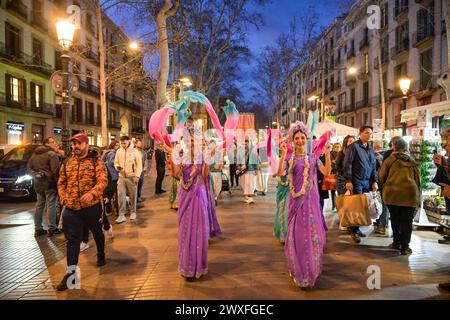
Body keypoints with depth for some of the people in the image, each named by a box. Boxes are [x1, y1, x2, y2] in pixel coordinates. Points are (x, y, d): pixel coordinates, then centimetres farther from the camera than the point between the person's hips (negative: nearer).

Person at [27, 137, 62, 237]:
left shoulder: (34, 154, 15)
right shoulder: (52, 154, -11)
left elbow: (29, 167, 16)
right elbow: (55, 170, -18)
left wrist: (35, 174, 8)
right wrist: (57, 182, -11)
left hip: (38, 184, 8)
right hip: (49, 183, -8)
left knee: (39, 205, 12)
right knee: (51, 205, -2)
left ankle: (38, 229, 15)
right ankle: (52, 228, 0)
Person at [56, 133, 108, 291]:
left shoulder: (96, 160, -7)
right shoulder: (67, 162, 8)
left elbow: (103, 180, -17)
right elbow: (61, 182, 15)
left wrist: (92, 193, -33)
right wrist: (63, 198, -1)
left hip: (92, 206, -3)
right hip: (71, 207, 3)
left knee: (97, 232, 18)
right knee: (72, 239, 2)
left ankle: (101, 255, 44)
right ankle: (70, 272, 7)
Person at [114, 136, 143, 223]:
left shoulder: (135, 151, -5)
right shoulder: (119, 151, 6)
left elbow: (139, 164, -6)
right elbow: (116, 162, 16)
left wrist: (137, 176, -14)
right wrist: (117, 167, -7)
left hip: (132, 176, -3)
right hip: (122, 176, 3)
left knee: (133, 195, 7)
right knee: (121, 195, -4)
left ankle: (133, 212, 25)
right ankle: (121, 215, 0)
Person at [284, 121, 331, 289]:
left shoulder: (313, 158, 6)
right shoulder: (289, 158, 1)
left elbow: (326, 172, -7)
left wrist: (327, 154, -15)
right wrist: (283, 154, -25)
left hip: (311, 199, 1)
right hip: (296, 199, -1)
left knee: (312, 232, 4)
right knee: (297, 234, 2)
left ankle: (311, 268, 24)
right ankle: (299, 270, 19)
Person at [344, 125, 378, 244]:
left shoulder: (370, 149, 18)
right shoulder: (354, 146, -4)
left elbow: (373, 166, 20)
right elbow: (347, 164, -9)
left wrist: (375, 181, 10)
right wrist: (348, 180, -15)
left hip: (367, 182, 6)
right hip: (357, 181, -6)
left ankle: (356, 228, 16)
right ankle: (354, 231, 3)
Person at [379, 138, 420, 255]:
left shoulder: (390, 159, 5)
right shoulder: (413, 163, 14)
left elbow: (381, 176, 3)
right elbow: (418, 180, 15)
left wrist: (384, 189, 20)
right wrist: (418, 198, 22)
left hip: (392, 193, -1)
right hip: (409, 193, 1)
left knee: (395, 219, 14)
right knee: (406, 221, 6)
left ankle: (397, 242, 23)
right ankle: (404, 247, 5)